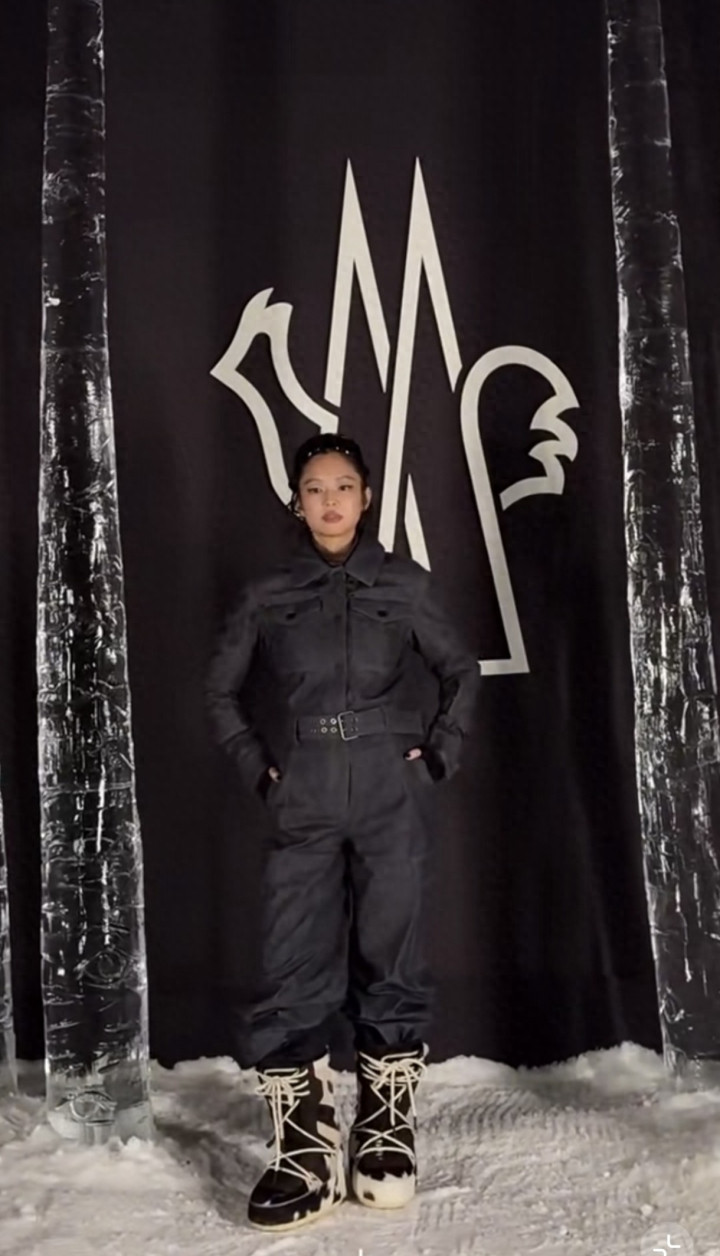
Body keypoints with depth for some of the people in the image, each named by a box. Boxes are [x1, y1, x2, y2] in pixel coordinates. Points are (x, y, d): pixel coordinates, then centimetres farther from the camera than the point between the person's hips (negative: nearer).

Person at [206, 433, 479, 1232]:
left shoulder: (405, 584, 5)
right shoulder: (268, 596, 7)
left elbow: (460, 672, 14)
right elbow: (222, 689, 16)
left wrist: (438, 754, 3)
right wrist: (256, 766, 6)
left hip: (391, 800, 0)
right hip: (303, 808, 1)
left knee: (388, 964, 5)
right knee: (294, 974, -2)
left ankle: (386, 1135, 20)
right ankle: (307, 1153, 9)